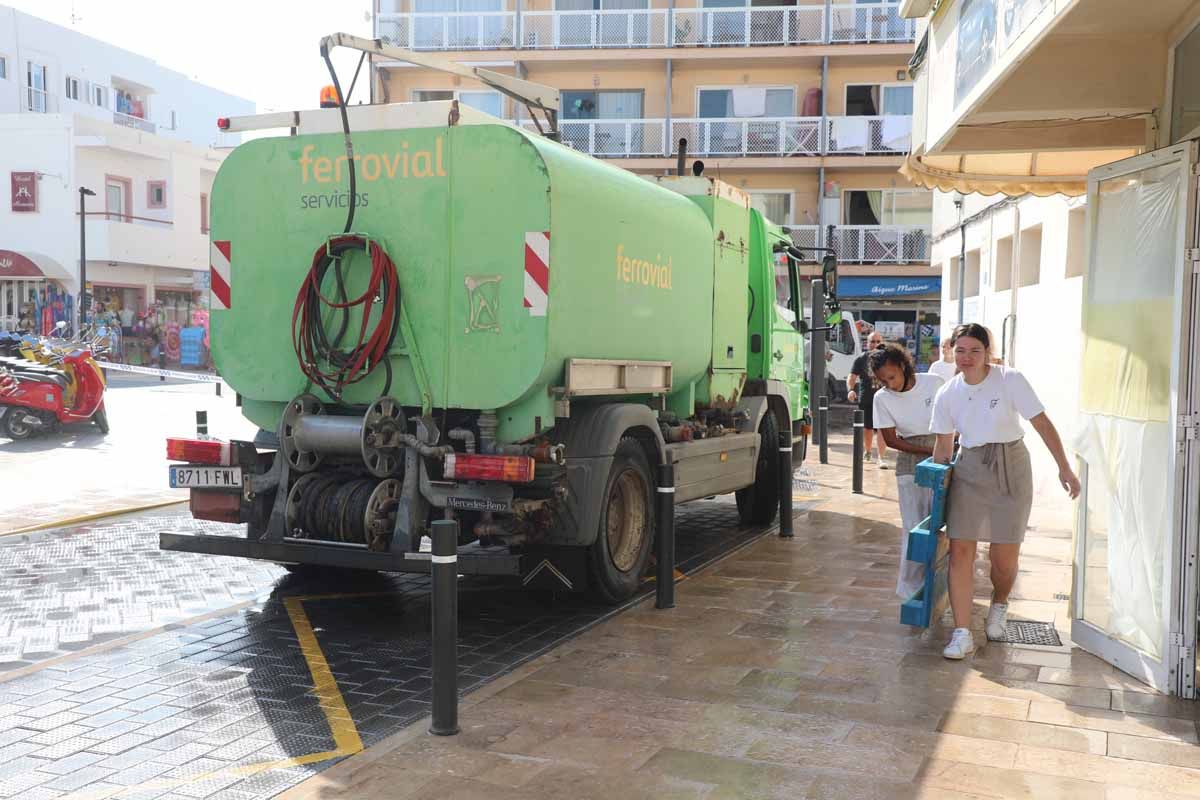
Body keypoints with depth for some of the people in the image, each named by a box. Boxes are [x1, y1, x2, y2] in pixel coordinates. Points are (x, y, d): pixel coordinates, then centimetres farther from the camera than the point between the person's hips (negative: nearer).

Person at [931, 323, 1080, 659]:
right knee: (960, 550, -9)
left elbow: (1042, 423, -8)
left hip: (1010, 470, -2)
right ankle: (962, 634, -4)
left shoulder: (1010, 380, -10)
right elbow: (943, 445, 7)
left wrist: (1064, 467, -9)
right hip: (969, 471, 2)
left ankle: (999, 606, 35)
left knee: (1003, 557, 1)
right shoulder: (947, 396, -1)